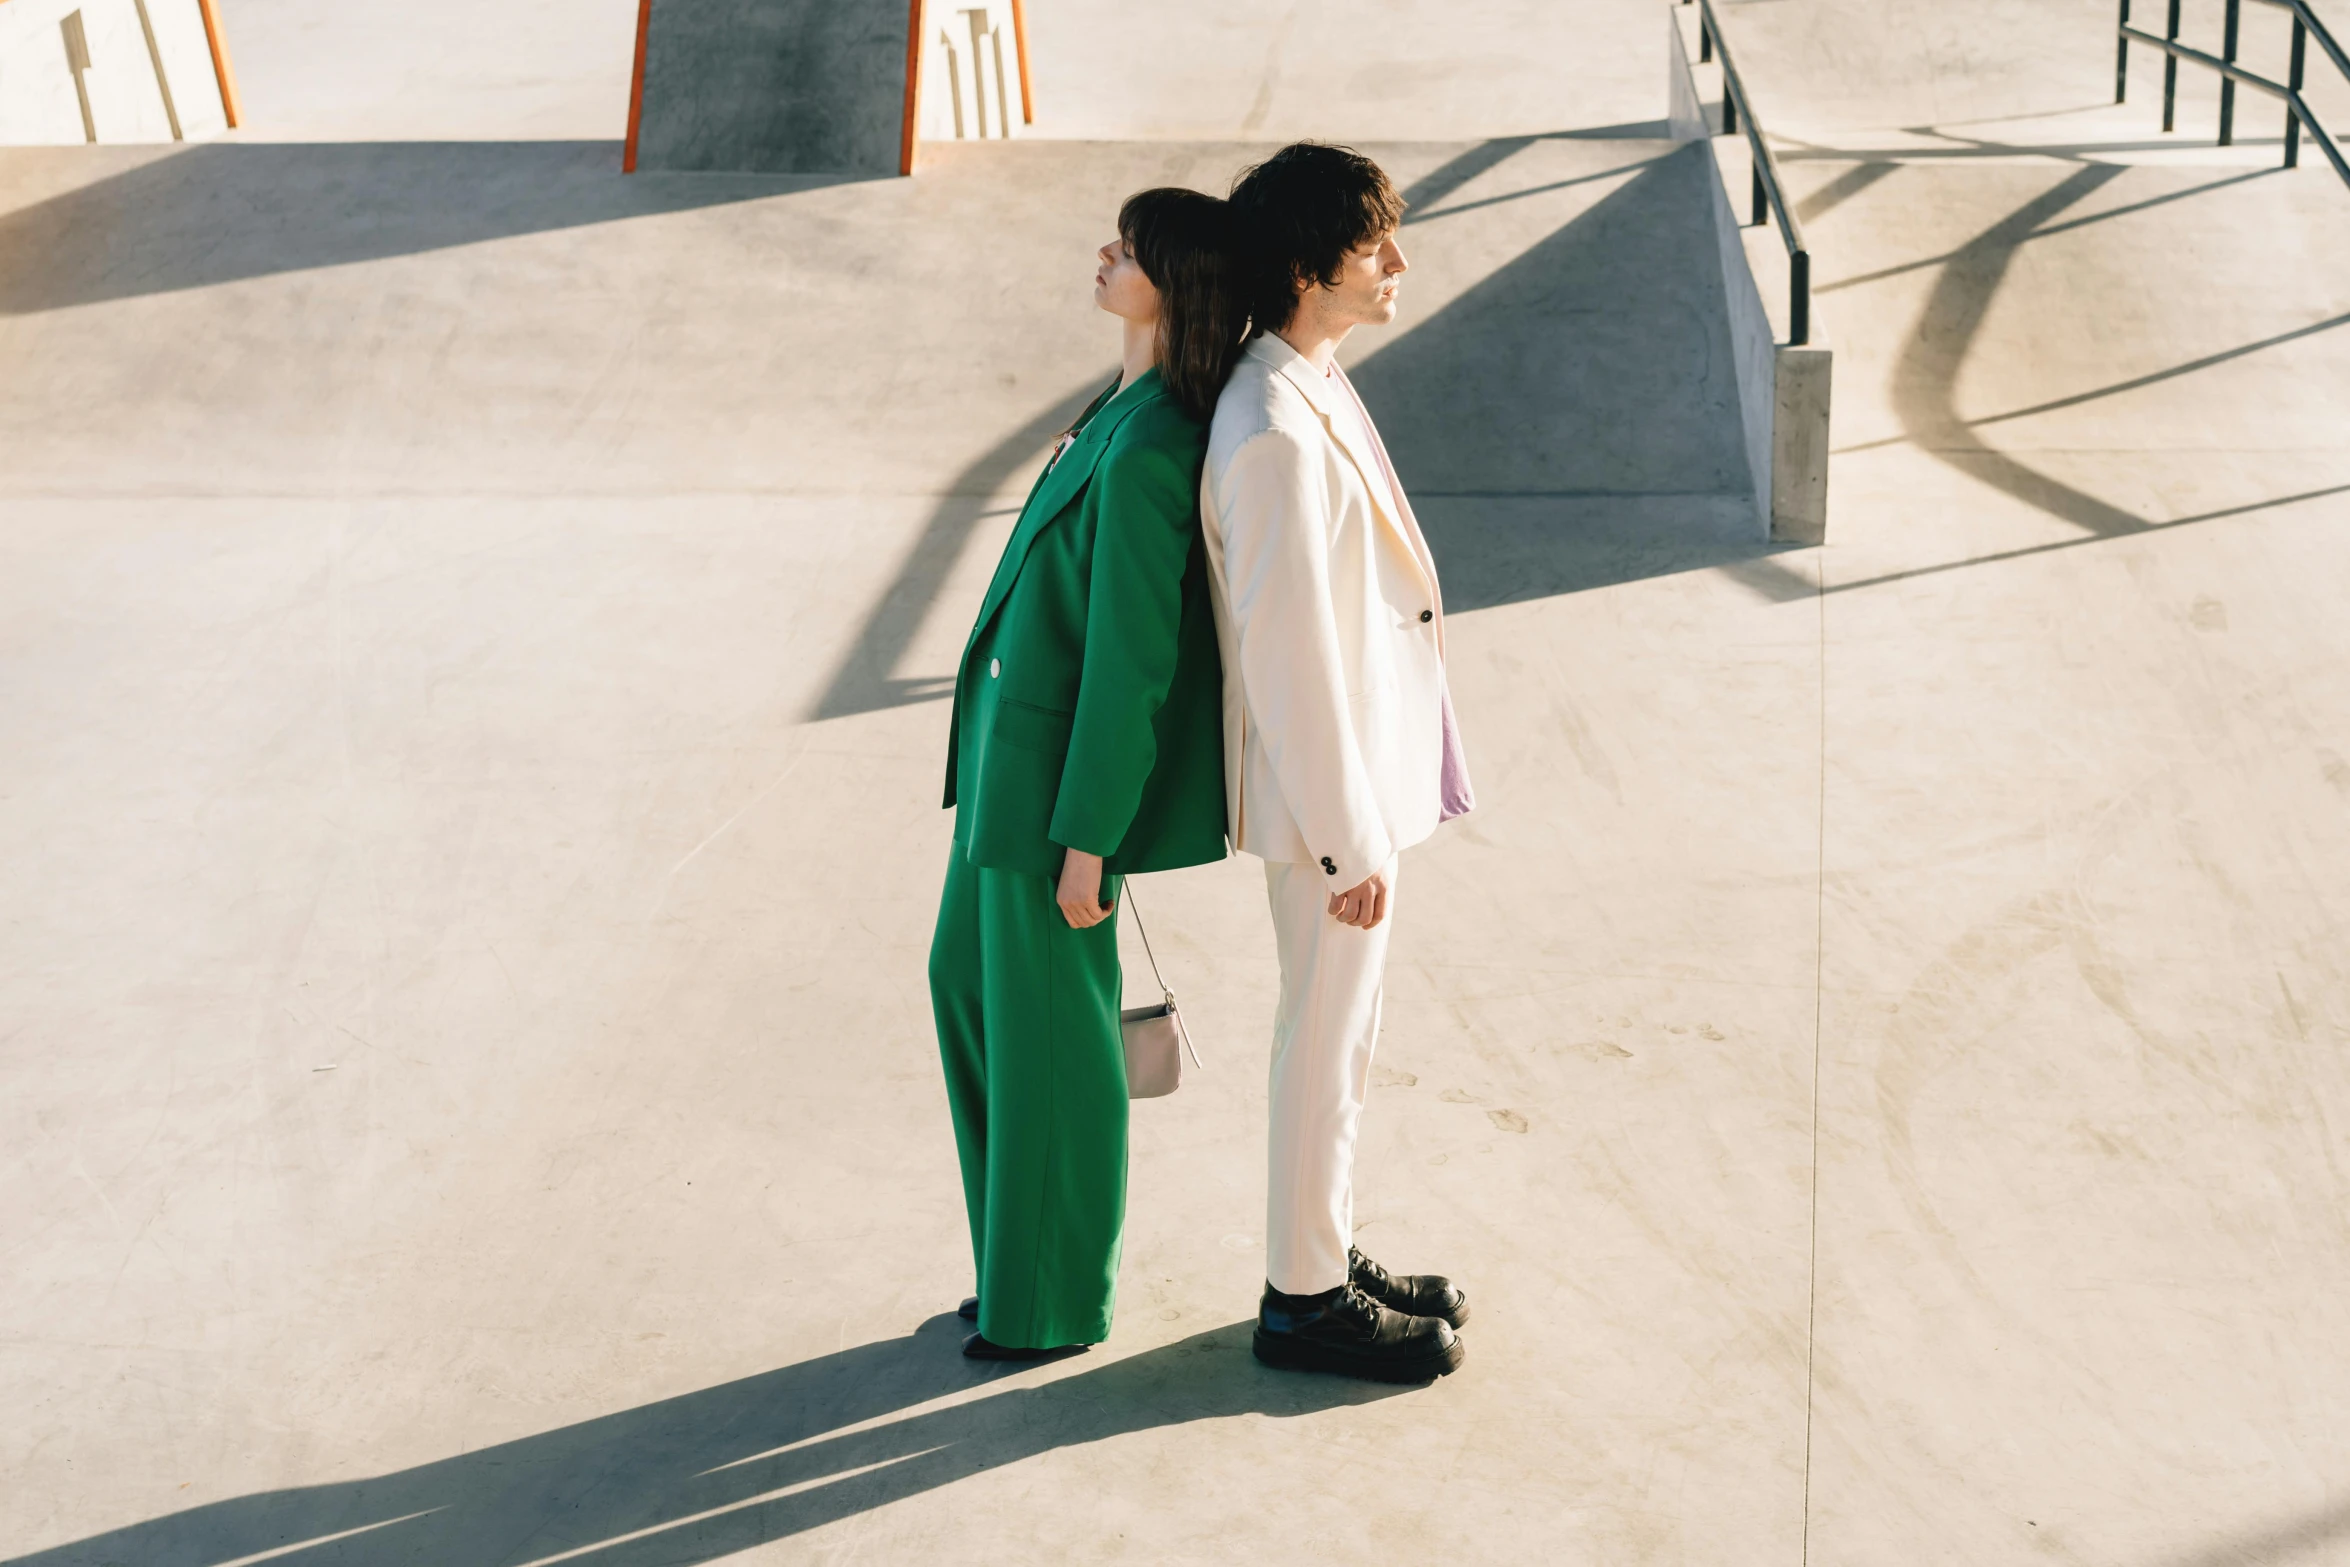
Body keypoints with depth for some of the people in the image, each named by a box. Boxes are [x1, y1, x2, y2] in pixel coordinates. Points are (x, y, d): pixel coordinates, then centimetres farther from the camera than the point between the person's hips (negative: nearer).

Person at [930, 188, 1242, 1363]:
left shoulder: (1145, 454, -25)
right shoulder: (1127, 411, 5)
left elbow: (1130, 658, -23)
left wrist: (1088, 838, -18)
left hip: (1063, 766, -10)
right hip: (1012, 747, 10)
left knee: (1047, 1034, 6)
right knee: (967, 981, 20)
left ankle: (1054, 1304, 25)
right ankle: (1019, 1264, 35)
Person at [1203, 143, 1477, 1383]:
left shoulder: (1316, 387, 7)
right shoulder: (1276, 435, -25)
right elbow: (1289, 656, -24)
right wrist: (1346, 843, -20)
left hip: (1368, 766, 10)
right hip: (1330, 793, -10)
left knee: (1336, 1033, 20)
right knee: (1325, 1042, 4)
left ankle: (1328, 1260, 34)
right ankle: (1303, 1301, 20)